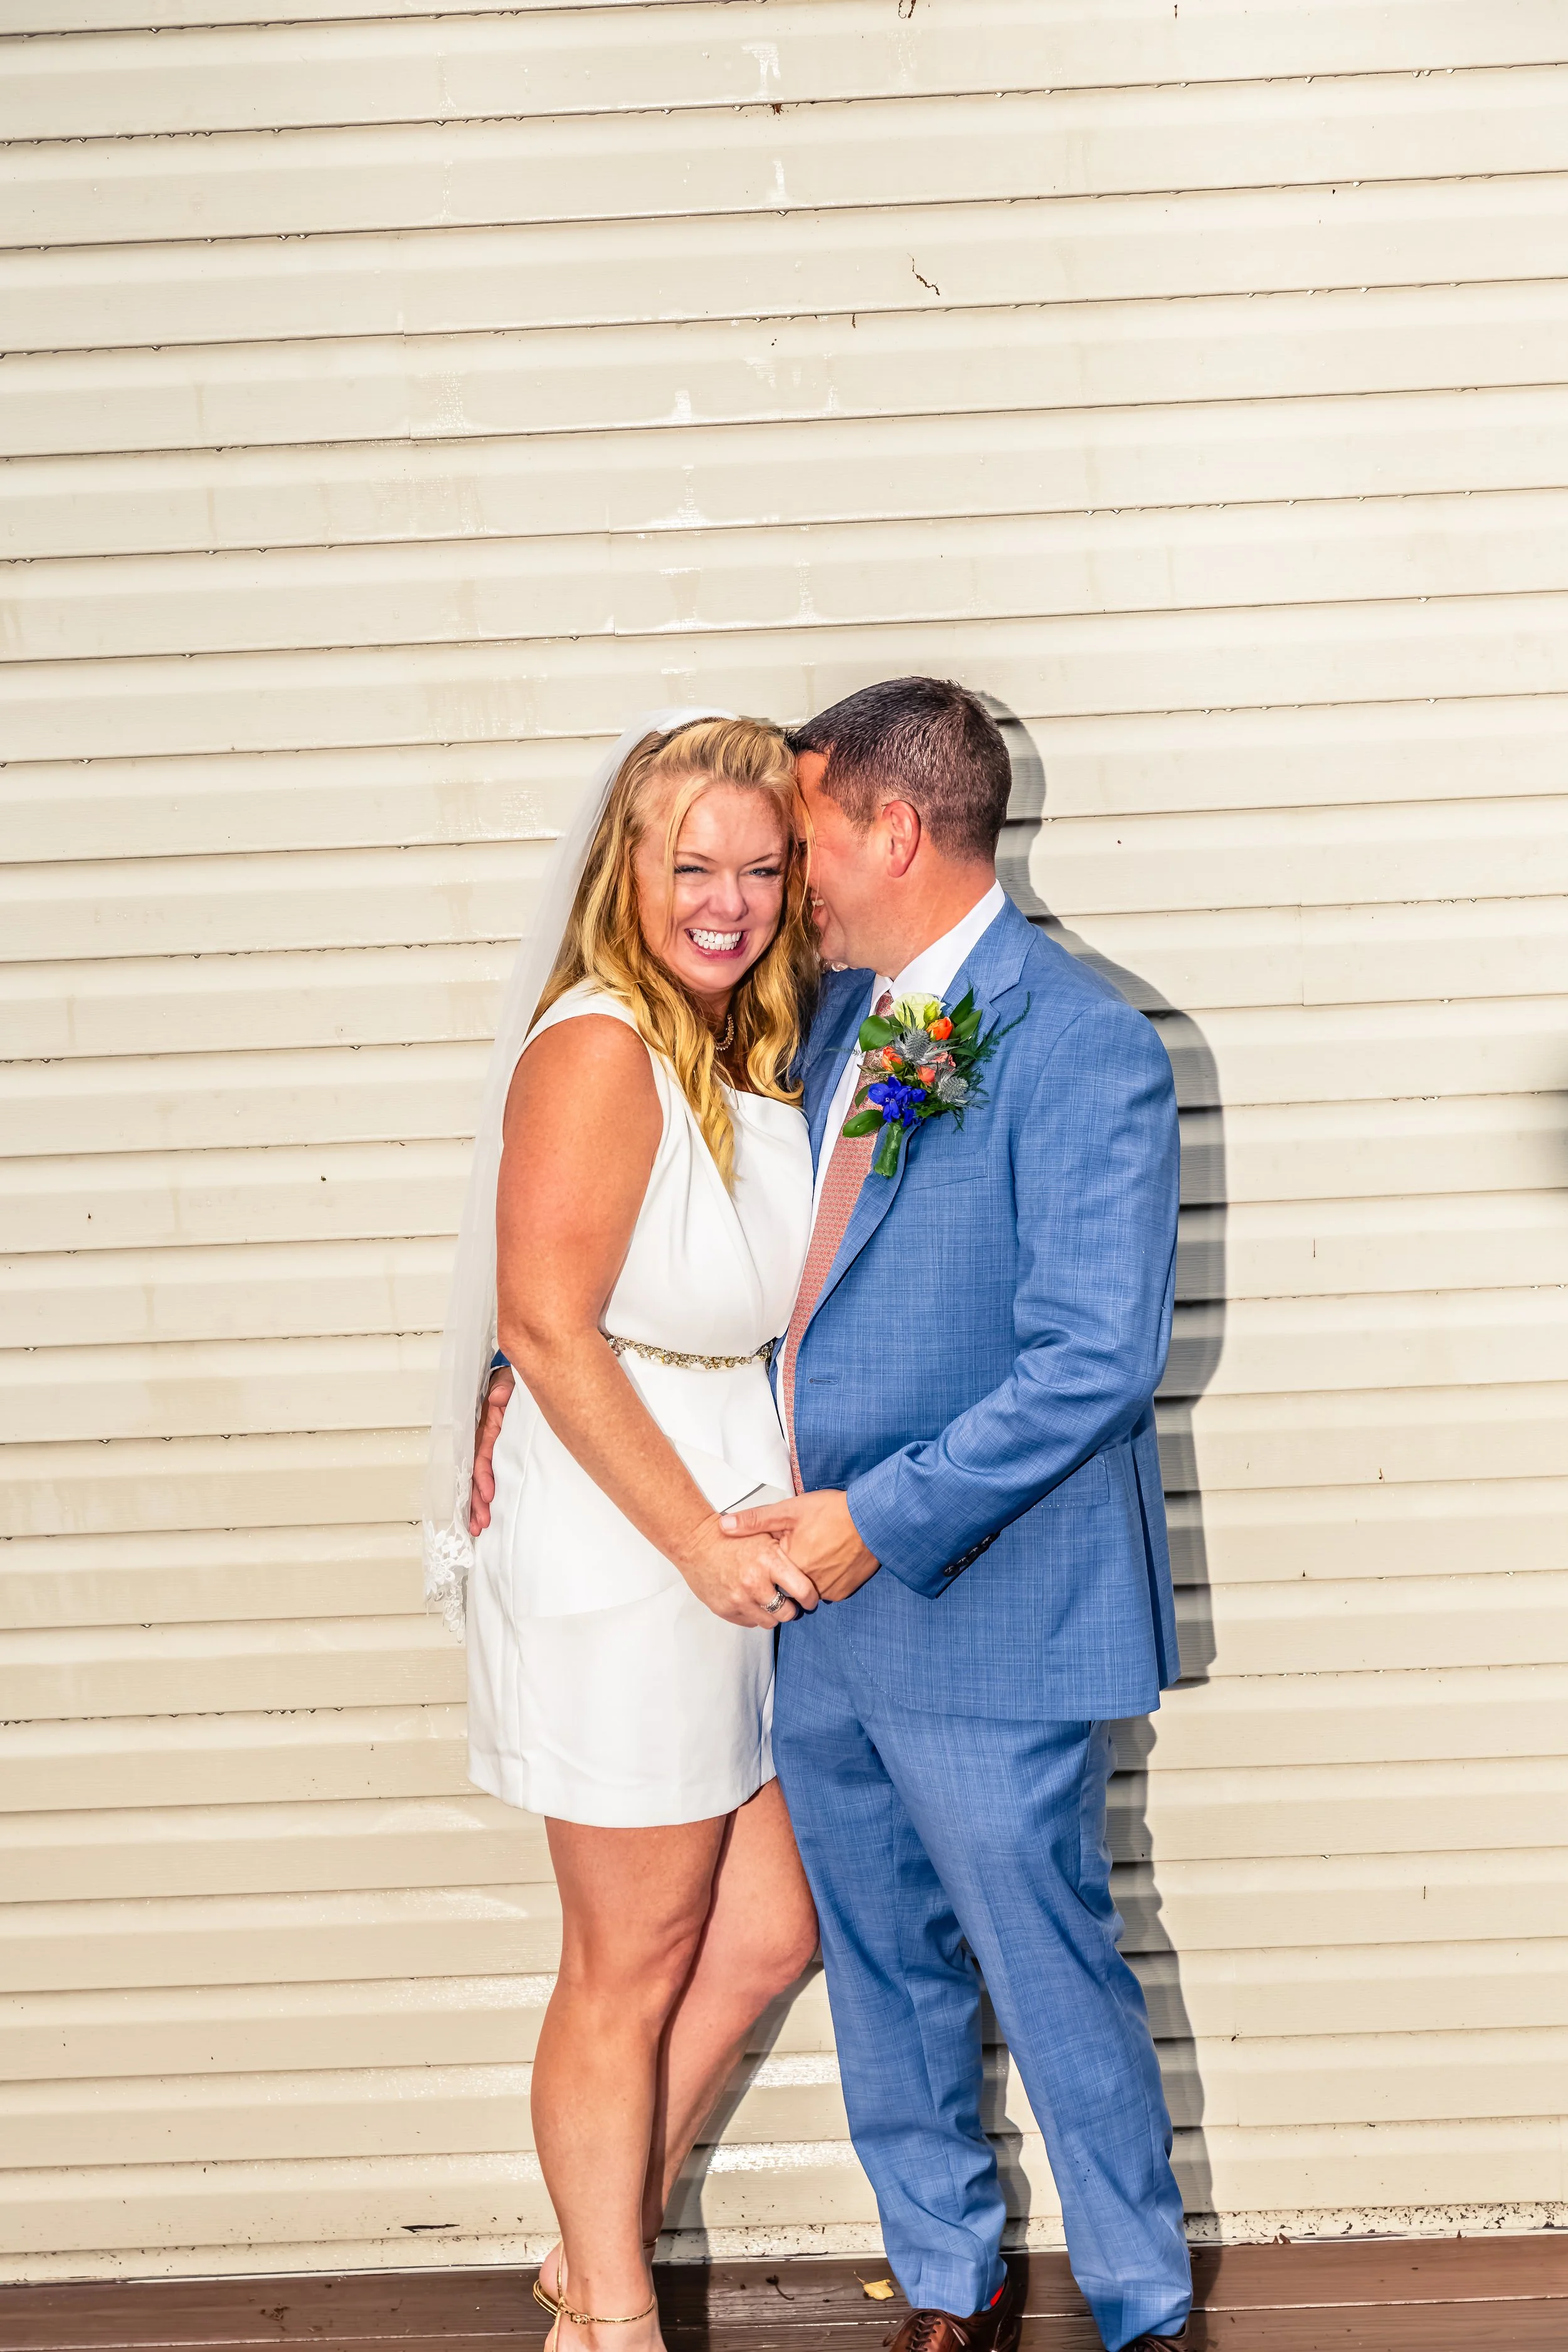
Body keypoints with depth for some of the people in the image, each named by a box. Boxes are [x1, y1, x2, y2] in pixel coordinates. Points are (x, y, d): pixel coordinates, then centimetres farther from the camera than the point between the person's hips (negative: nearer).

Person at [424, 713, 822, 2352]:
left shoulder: (755, 1052, 10)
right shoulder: (598, 1048, -17)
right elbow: (545, 1327, -21)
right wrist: (703, 1544, -19)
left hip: (734, 1528, 9)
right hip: (615, 1545, -9)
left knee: (767, 1937, 17)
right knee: (629, 1970, 6)